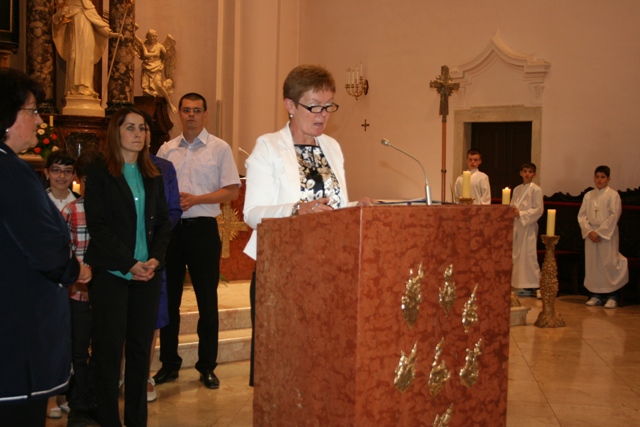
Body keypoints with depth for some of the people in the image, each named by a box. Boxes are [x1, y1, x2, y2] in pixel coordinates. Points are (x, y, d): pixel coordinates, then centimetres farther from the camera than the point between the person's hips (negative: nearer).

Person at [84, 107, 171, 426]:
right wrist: (129, 264, -14)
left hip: (148, 273, 4)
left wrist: (155, 258, -6)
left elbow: (163, 222, 11)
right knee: (109, 349, -1)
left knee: (141, 348, 6)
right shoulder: (99, 172, 0)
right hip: (111, 273, -4)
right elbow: (97, 225, -7)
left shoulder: (153, 175, 14)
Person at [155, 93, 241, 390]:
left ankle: (207, 367, 13)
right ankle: (169, 364, 21)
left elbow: (232, 191, -4)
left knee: (207, 299, 2)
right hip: (169, 229, 3)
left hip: (202, 229, -3)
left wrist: (196, 199, -14)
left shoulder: (219, 148, 1)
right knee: (168, 297, 9)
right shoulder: (166, 150, 11)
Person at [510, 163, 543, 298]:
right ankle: (519, 284, 12)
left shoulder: (536, 190, -3)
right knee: (516, 255, 5)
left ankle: (536, 286, -5)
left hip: (529, 226, -6)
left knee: (529, 255, -10)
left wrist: (521, 214, -15)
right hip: (516, 225, 6)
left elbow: (539, 209, -9)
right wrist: (512, 212, -5)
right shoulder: (517, 189, 15)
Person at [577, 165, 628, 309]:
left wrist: (599, 232, -14)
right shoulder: (588, 196, 9)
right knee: (592, 265, 6)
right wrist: (589, 231, -9)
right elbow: (582, 215, 6)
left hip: (607, 235, -4)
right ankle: (596, 295, 15)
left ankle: (612, 296, 3)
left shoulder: (613, 195, -4)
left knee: (609, 264, -5)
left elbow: (614, 216, -11)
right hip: (591, 235, 4)